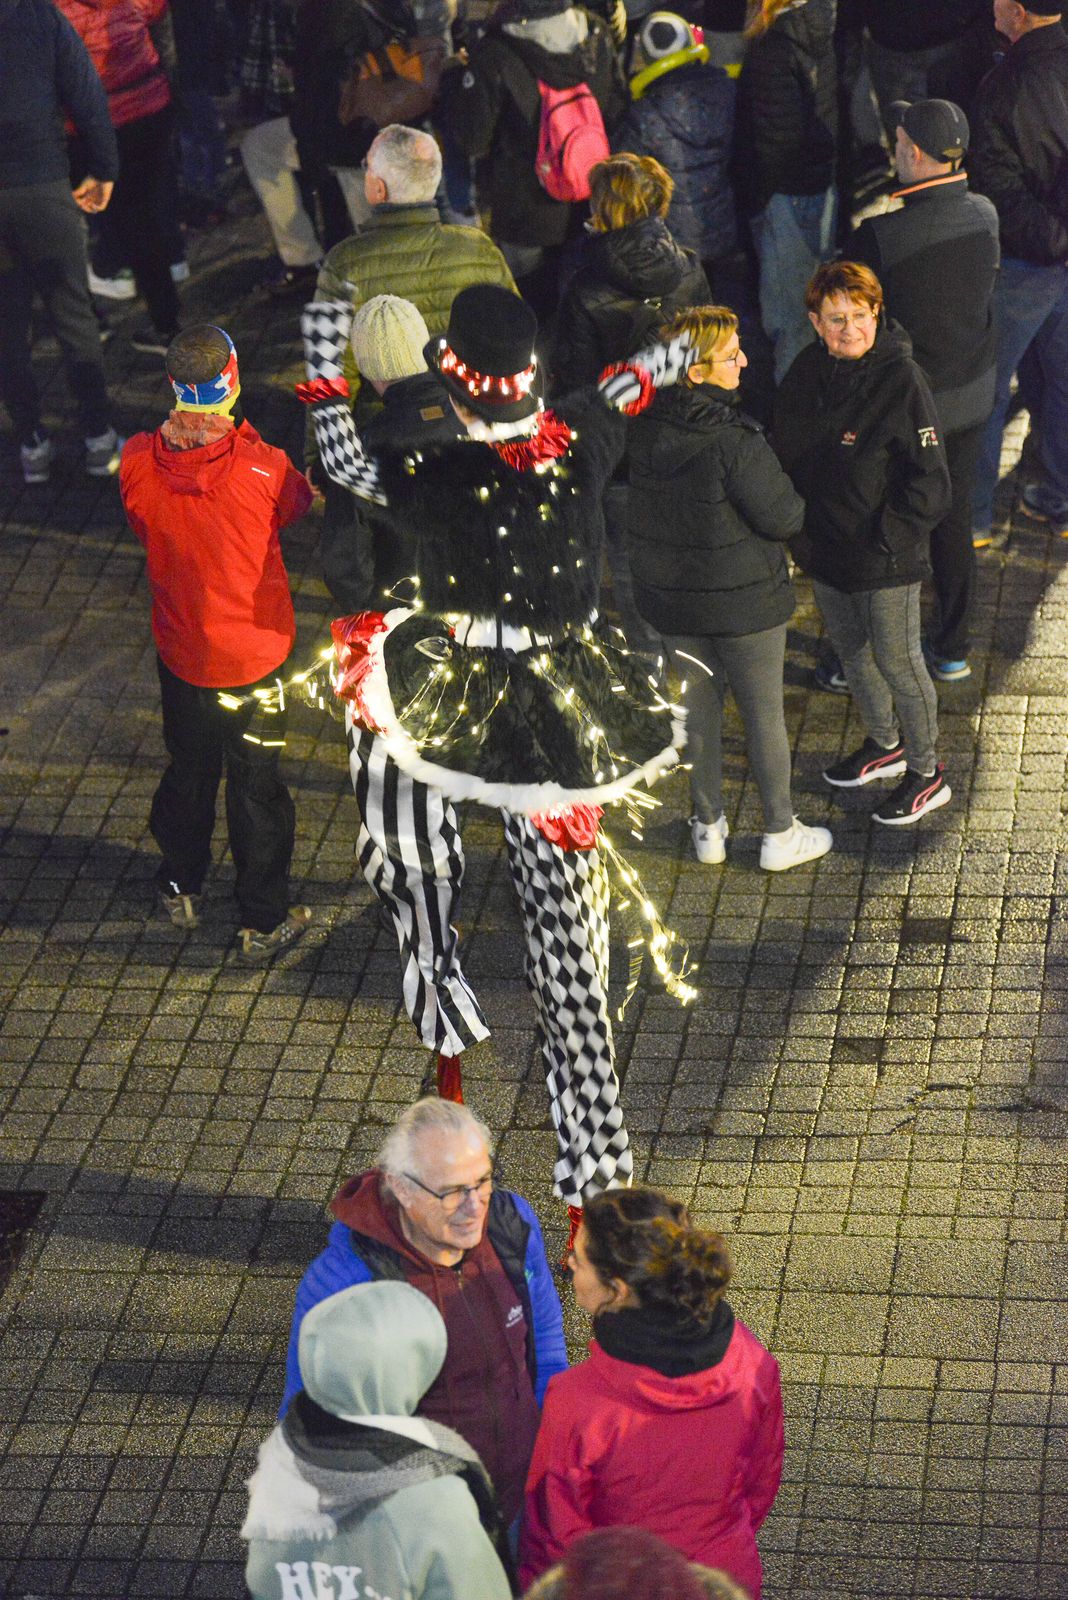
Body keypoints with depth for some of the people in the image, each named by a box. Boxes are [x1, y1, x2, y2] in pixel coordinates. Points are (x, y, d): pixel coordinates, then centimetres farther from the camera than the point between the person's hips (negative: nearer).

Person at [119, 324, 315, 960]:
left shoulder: (140, 461, -18)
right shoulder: (262, 466, -27)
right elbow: (298, 506, -4)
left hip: (181, 653, 3)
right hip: (257, 652, -3)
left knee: (188, 769, 25)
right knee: (256, 782, 13)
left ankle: (182, 889, 43)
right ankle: (265, 920, 24)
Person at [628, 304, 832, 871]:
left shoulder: (645, 428, -8)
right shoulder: (733, 442, -28)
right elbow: (783, 517, -21)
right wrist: (795, 499, 0)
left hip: (669, 592, 6)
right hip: (744, 599, -5)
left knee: (697, 707, 20)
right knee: (764, 714, 12)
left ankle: (708, 826, 32)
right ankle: (780, 834, 25)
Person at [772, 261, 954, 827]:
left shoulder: (901, 380, -21)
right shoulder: (807, 371, -2)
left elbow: (929, 480, -17)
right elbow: (784, 451, 12)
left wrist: (888, 541, -19)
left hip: (885, 560, -7)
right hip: (823, 548, 7)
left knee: (897, 662, 7)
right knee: (851, 651, 23)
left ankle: (926, 772, 26)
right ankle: (883, 744, 46)